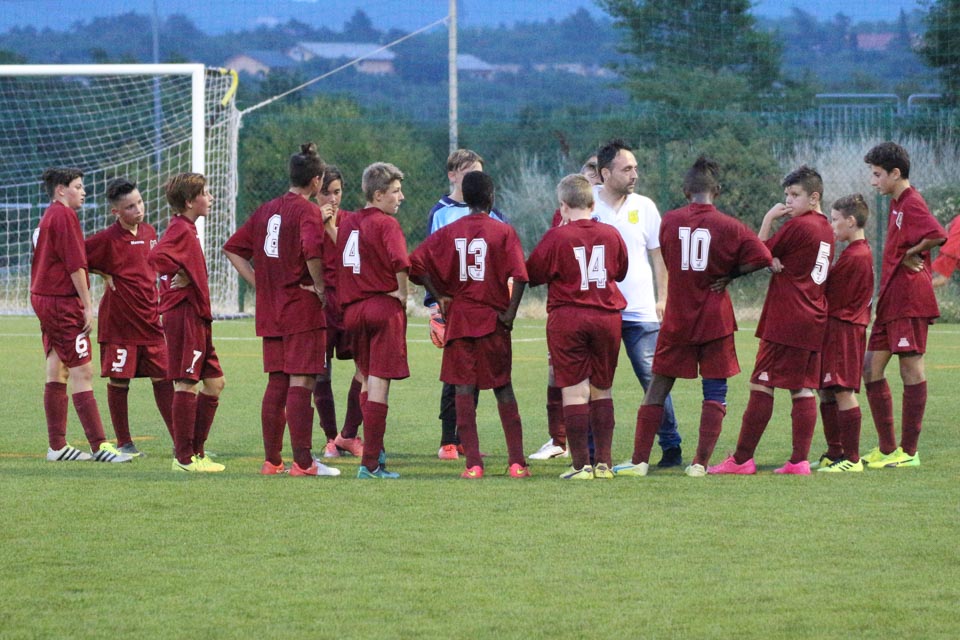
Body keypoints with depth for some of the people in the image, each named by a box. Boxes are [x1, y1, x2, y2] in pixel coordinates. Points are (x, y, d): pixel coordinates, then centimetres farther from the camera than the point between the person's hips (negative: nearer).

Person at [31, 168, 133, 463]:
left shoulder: (47, 217, 17)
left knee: (58, 371, 11)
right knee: (82, 372, -11)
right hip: (63, 302, -10)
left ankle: (57, 446, 13)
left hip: (43, 298, 10)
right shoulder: (65, 215, -12)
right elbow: (75, 264, -17)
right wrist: (87, 305, -16)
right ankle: (99, 446, -14)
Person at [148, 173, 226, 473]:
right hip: (184, 315, -11)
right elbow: (155, 257, -31)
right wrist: (176, 275, -17)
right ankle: (184, 457, -4)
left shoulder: (188, 229, 17)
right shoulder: (180, 230, -14)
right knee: (187, 383, -7)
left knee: (214, 382, 12)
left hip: (197, 317, 11)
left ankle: (196, 451, 17)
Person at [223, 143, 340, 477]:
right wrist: (320, 287, -14)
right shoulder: (308, 211, -9)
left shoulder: (265, 210, 12)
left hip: (270, 311, 7)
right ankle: (302, 461, -9)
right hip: (303, 311, -7)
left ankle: (271, 460, 14)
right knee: (301, 383, -7)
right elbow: (312, 250, -28)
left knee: (276, 384, 12)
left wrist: (259, 283, 10)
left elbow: (233, 249, 13)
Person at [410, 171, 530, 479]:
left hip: (459, 318, 1)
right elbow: (520, 275, -16)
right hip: (493, 320, -1)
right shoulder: (503, 232, -4)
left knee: (464, 389, 3)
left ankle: (473, 463, -5)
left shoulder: (448, 232, 2)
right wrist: (510, 312, -8)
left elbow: (416, 263, -7)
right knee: (503, 389, 9)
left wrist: (440, 296, 0)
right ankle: (516, 461, 5)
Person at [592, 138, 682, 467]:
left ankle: (671, 447, 2)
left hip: (641, 311, 0)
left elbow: (658, 254, 11)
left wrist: (662, 298, 4)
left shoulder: (644, 207, 6)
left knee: (653, 379, -3)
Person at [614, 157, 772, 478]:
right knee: (715, 393, 5)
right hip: (716, 320, -1)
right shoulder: (729, 227, -7)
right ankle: (701, 462, -3)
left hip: (677, 320, 1)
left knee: (657, 388, 9)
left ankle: (639, 461, 6)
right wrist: (730, 274, -1)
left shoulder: (669, 221, 0)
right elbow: (762, 257, -13)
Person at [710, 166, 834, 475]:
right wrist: (777, 261, -5)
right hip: (814, 320, 8)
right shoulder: (825, 229, 13)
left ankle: (742, 458, -4)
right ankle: (800, 460, 1)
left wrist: (768, 220, 2)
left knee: (761, 384, -4)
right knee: (803, 388, 5)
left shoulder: (797, 226, -12)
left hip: (785, 321, -8)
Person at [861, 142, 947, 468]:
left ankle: (909, 451, -1)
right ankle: (887, 447, 13)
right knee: (871, 367, 8)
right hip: (891, 300, 10)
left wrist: (909, 254, -15)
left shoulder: (912, 203, -13)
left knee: (911, 369, -4)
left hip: (909, 300, -10)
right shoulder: (897, 203, 16)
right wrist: (883, 291, 13)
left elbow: (937, 236, -29)